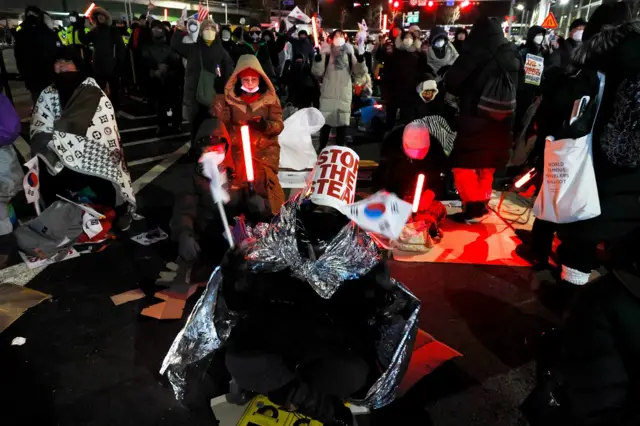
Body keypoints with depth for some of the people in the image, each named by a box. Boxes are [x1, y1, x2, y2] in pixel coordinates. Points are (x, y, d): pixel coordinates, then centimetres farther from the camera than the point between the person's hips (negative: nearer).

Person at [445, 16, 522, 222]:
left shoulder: (476, 52, -12)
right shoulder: (513, 55, 8)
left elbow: (451, 82, -12)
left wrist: (466, 93, 6)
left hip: (475, 117, -7)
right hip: (501, 119, 7)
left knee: (464, 163, 3)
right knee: (486, 162, 20)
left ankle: (474, 207, -1)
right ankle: (482, 204, 29)